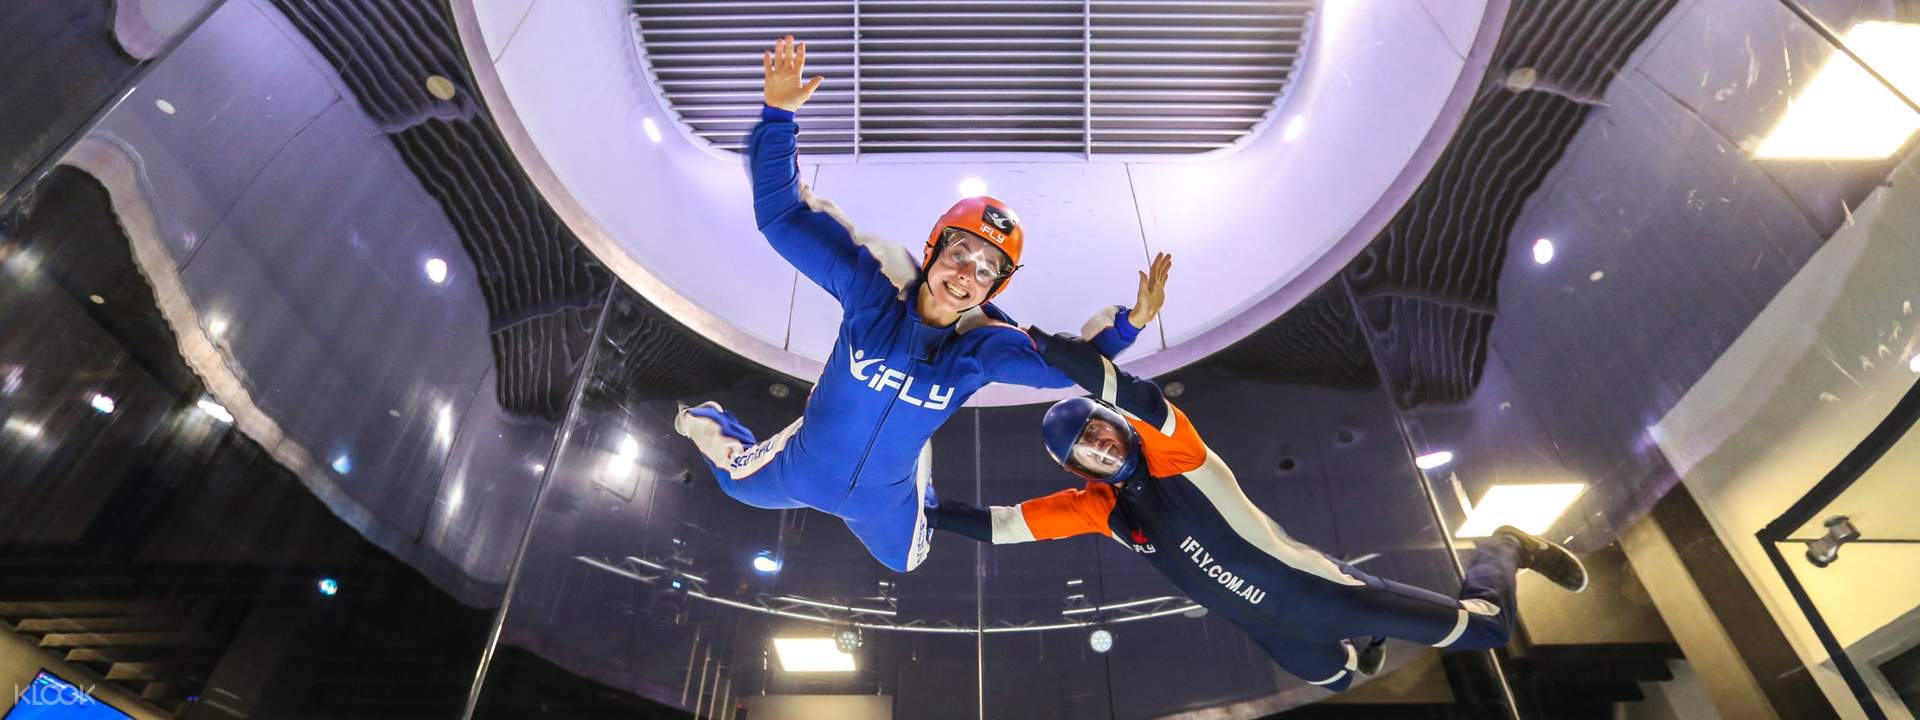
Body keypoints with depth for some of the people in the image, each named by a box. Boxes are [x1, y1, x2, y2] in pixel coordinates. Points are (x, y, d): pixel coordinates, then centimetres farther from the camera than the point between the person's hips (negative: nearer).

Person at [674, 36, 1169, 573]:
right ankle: (708, 422, 60)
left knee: (903, 561, 31)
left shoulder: (984, 346, -25)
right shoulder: (872, 284, -30)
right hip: (803, 467, -1)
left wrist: (1128, 322, -31)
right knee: (742, 483, 29)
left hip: (883, 499, 2)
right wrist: (779, 116, -40)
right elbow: (781, 215, -29)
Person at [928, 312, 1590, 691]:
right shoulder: (1097, 507, -8)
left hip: (1310, 588, -5)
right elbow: (1000, 523, -6)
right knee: (1337, 677, 30)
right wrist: (930, 512, -7)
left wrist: (1045, 343, -47)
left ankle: (1504, 548, 32)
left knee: (1485, 629, 5)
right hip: (1270, 627, 6)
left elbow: (1140, 395, -43)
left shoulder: (1170, 449, -22)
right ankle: (1363, 639, 57)